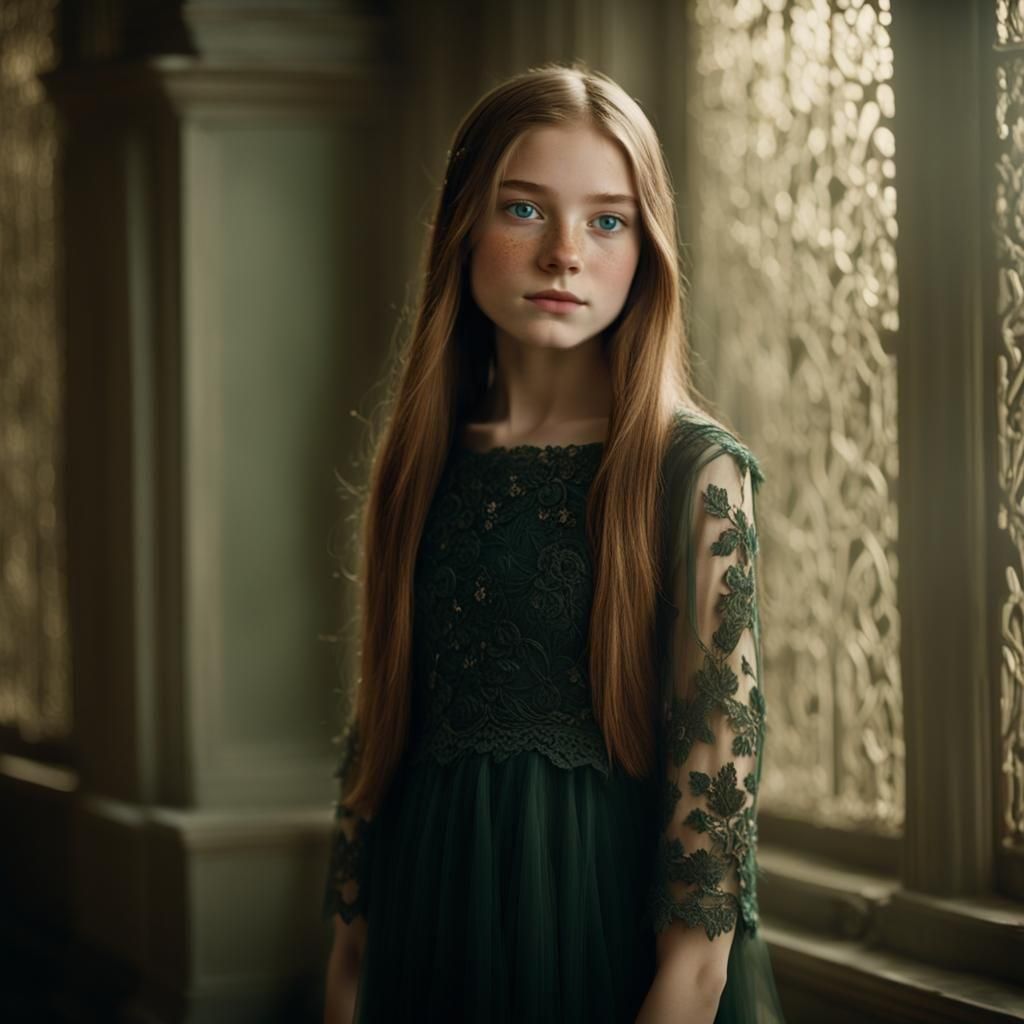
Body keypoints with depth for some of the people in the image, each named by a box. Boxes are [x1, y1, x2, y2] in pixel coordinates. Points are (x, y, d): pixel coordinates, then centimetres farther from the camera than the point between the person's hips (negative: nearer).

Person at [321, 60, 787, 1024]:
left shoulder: (695, 471, -9)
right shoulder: (422, 465, 4)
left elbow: (715, 767, -13)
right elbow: (377, 728, 8)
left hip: (611, 923, -4)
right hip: (427, 925, 4)